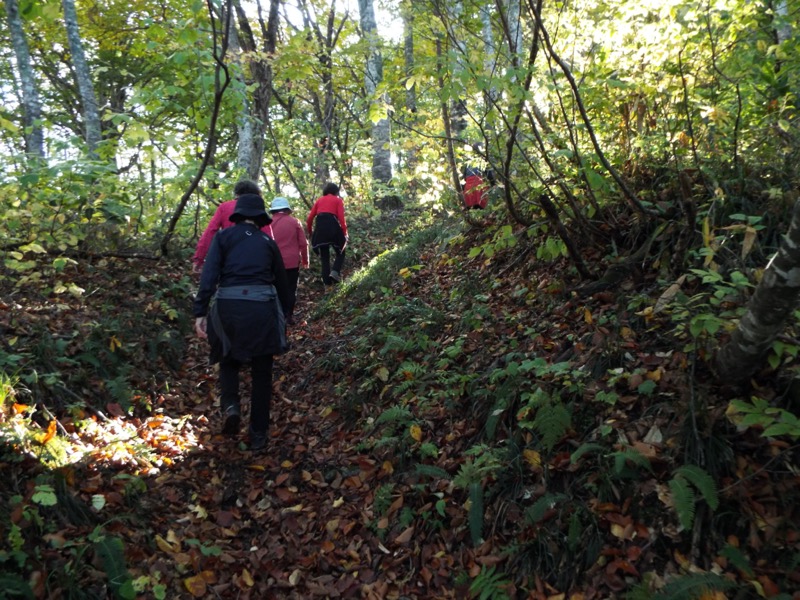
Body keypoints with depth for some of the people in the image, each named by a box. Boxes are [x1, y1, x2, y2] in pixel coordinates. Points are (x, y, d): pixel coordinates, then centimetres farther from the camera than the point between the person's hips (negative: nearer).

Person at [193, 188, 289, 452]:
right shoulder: (268, 241, 14)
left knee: (229, 359, 26)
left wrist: (200, 312, -6)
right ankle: (258, 435, 18)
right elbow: (281, 281, 18)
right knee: (262, 372, 14)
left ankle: (230, 406, 1)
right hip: (263, 307, 1)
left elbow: (209, 275, -5)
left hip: (229, 306, 0)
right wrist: (283, 313, 29)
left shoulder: (223, 237, 9)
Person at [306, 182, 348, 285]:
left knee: (324, 255, 13)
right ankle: (335, 272, -10)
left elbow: (309, 219, 14)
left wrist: (311, 232, 24)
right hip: (333, 227, -3)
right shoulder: (338, 200, 12)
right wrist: (345, 233, 3)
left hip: (320, 227, 3)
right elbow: (341, 218, -2)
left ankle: (327, 280, 9)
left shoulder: (319, 200, 21)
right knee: (340, 253, 14)